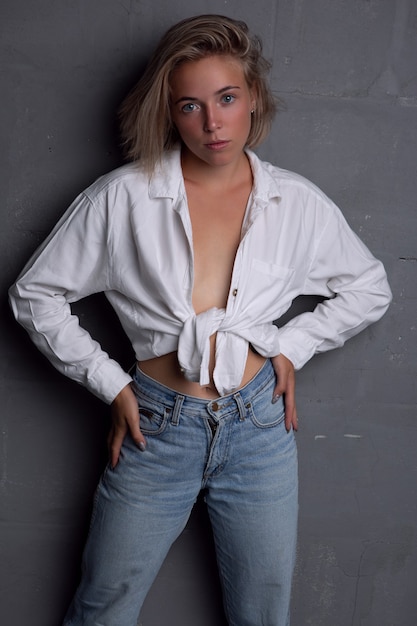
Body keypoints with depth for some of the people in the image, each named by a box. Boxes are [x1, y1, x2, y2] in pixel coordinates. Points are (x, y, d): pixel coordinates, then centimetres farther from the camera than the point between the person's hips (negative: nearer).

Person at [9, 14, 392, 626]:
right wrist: (111, 384, -5)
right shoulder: (123, 197, -8)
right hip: (158, 426, -1)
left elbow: (370, 289, 12)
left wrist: (293, 344, 0)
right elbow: (35, 294, -2)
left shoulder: (298, 203, -2)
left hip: (260, 424, 2)